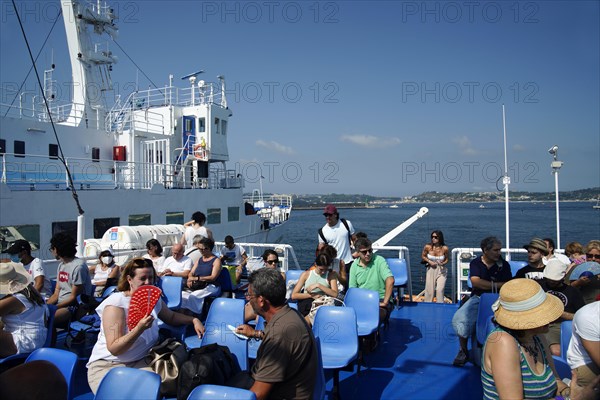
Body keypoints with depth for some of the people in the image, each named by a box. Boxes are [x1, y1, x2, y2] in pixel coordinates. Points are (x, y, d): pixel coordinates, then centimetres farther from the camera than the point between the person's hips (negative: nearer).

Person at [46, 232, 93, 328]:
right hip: (60, 304, 9)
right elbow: (56, 294, 15)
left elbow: (74, 297, -13)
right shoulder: (61, 265, 16)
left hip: (75, 307, -9)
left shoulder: (78, 266, -13)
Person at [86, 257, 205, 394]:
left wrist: (193, 320, 10)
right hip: (107, 366, -5)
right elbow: (114, 349, -19)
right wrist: (139, 328, -32)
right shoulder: (115, 304, -14)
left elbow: (171, 317, 26)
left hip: (142, 362, 5)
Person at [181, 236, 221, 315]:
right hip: (196, 287, 6)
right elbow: (191, 273, 20)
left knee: (193, 296, -34)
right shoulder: (199, 259, 22)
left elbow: (213, 277, -10)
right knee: (181, 295, -22)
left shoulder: (216, 260, 1)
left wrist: (196, 278, -16)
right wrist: (189, 280, -5)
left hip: (210, 287, -6)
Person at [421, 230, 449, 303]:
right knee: (429, 290, 4)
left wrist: (442, 263, -18)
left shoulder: (444, 248, -14)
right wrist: (429, 262, -11)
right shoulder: (427, 247, -12)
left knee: (440, 290, -11)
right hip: (431, 270, 1)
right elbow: (423, 256, 5)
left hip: (441, 270, -1)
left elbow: (446, 259, 3)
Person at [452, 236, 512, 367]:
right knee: (459, 319, -25)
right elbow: (475, 282, -12)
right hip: (477, 298, 0)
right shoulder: (475, 263, 4)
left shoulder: (504, 265, 7)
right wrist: (498, 285, -10)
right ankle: (463, 351, -4)